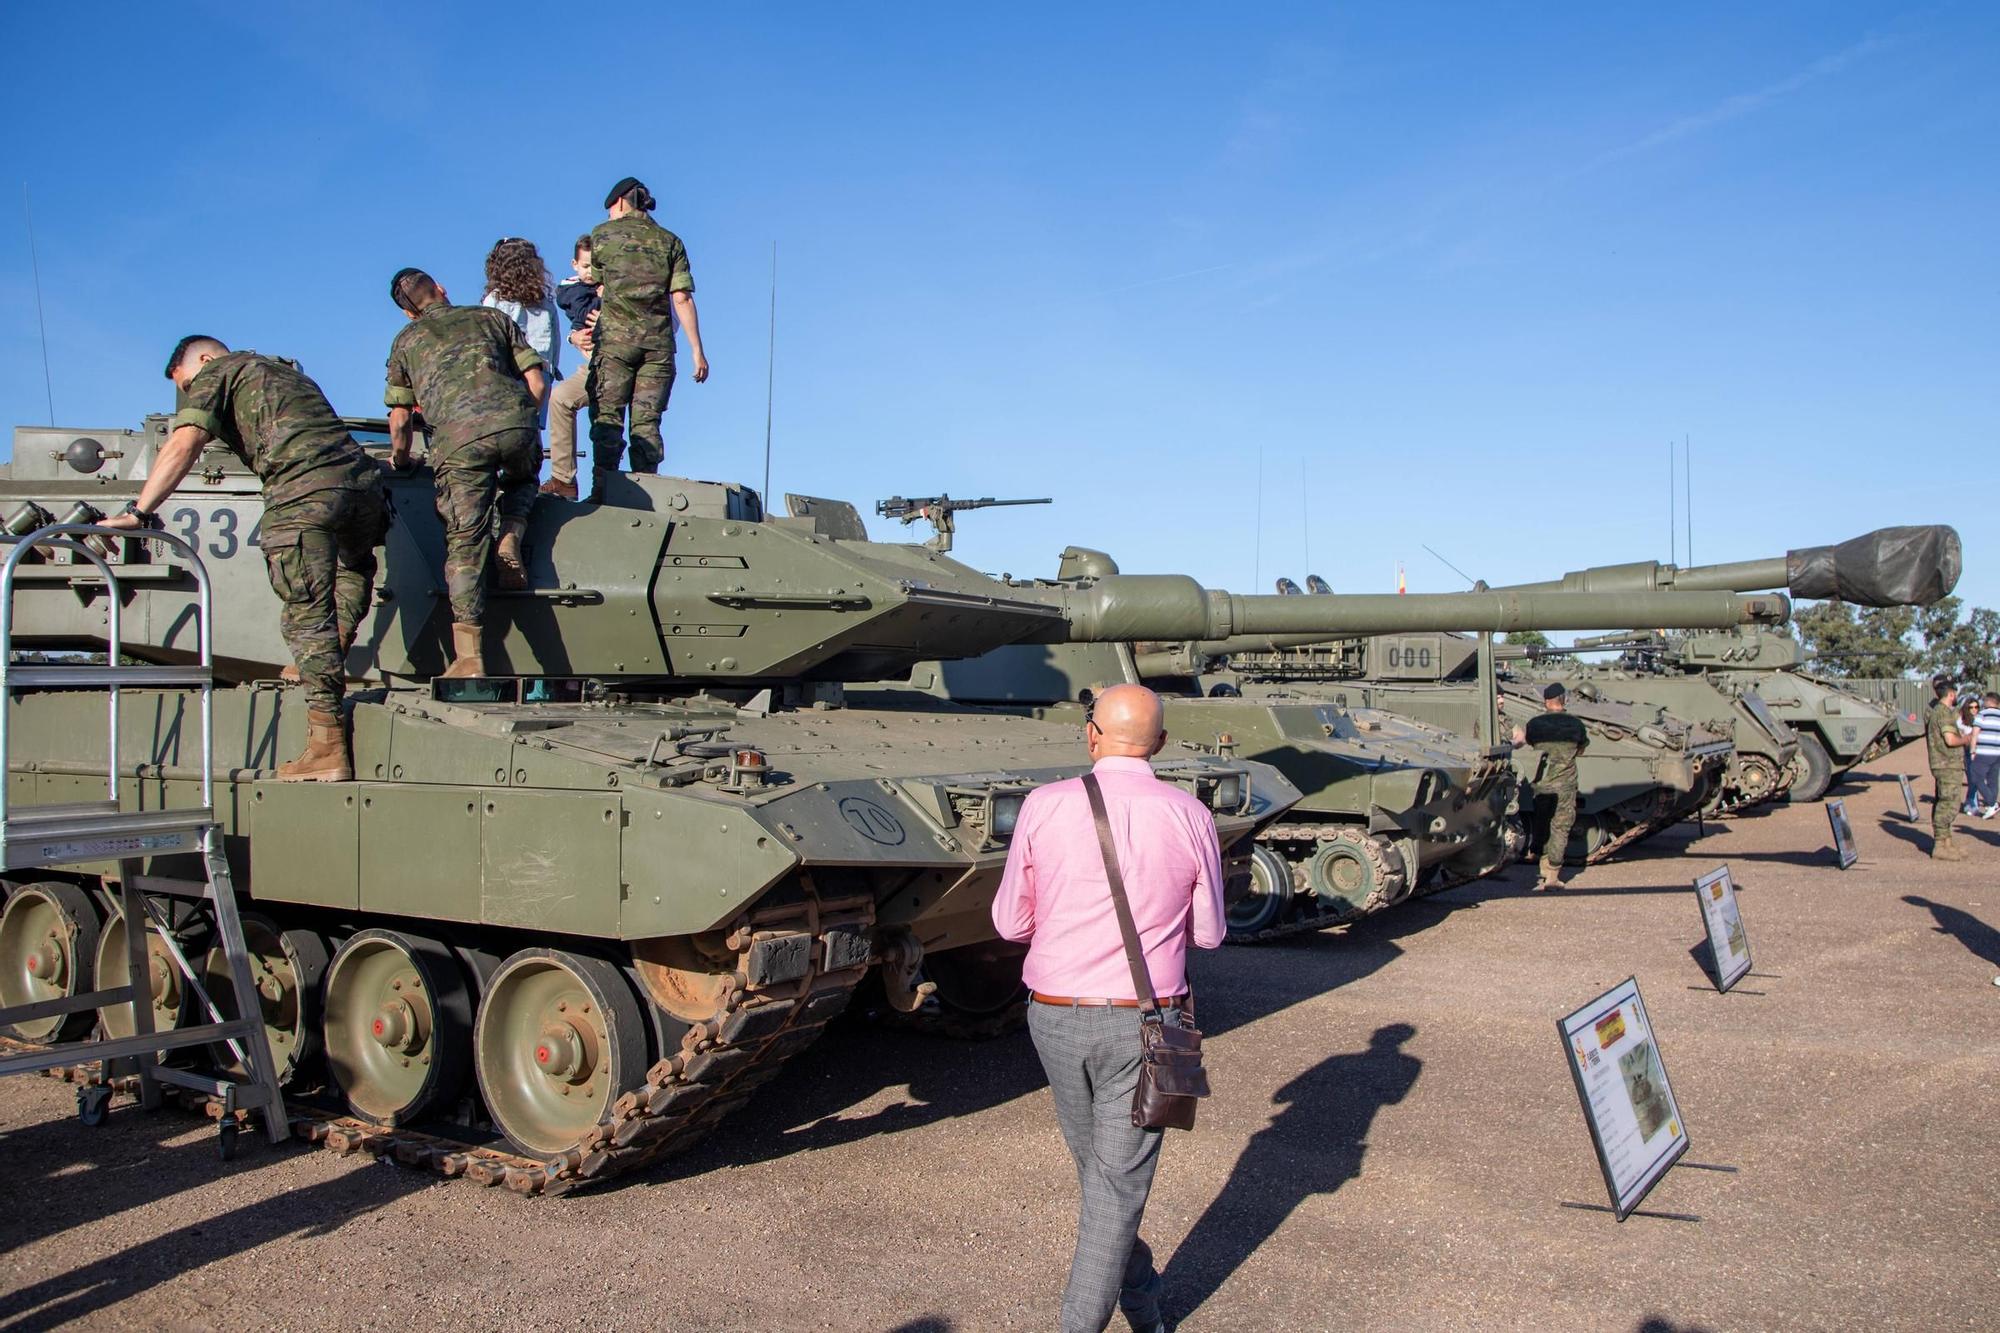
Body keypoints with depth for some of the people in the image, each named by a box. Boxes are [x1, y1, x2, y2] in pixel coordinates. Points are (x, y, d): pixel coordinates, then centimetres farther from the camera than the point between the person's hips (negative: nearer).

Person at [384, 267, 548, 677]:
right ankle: (510, 540, 6)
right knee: (523, 478, 35)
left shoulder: (406, 339, 27)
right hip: (515, 424, 1)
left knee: (464, 544, 0)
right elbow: (538, 385, 20)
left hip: (459, 437, -1)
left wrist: (400, 460, 44)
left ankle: (469, 656, -9)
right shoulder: (491, 317, 28)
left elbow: (400, 418, 26)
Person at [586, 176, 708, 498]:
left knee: (607, 418, -2)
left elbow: (599, 286, 18)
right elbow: (682, 299, 4)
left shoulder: (602, 234, 9)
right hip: (658, 341, 2)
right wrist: (697, 350, 4)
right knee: (647, 421, 3)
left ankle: (604, 490, -11)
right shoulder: (670, 241, 13)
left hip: (615, 337, -2)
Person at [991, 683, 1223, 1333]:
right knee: (1119, 1181, 8)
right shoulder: (1190, 816, -8)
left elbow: (1010, 922, -1)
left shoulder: (1045, 806, -9)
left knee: (1098, 1165, 21)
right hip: (1145, 1022, -2)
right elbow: (1208, 932, 2)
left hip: (1056, 1016, 2)